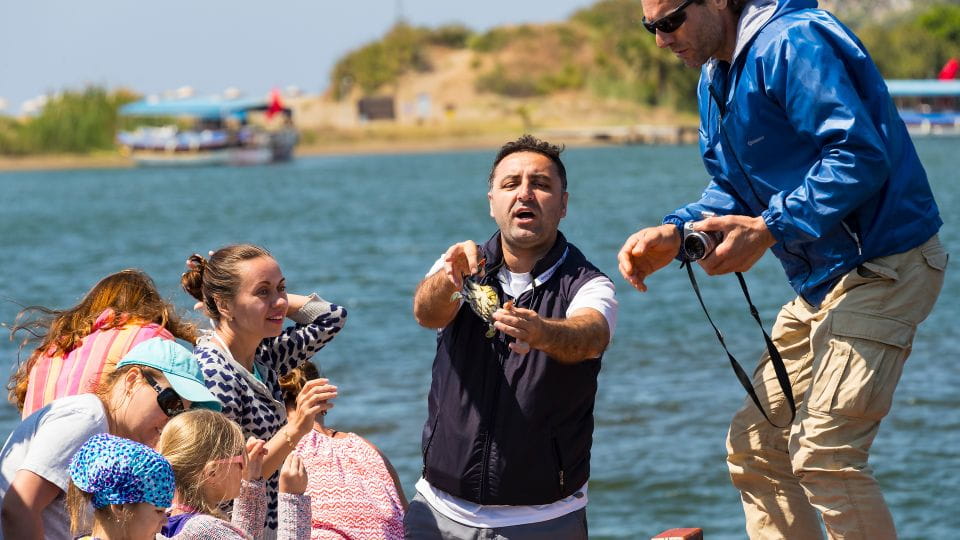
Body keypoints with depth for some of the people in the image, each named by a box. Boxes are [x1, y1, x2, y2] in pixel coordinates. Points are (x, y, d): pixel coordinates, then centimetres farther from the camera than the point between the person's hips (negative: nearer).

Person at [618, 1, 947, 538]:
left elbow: (860, 157, -27)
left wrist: (769, 230, -29)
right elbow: (734, 190, 15)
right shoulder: (717, 75, 12)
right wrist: (674, 234, -3)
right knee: (755, 447, 11)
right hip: (822, 280, 11)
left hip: (883, 266, -11)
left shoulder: (792, 45, -20)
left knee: (824, 454, -18)